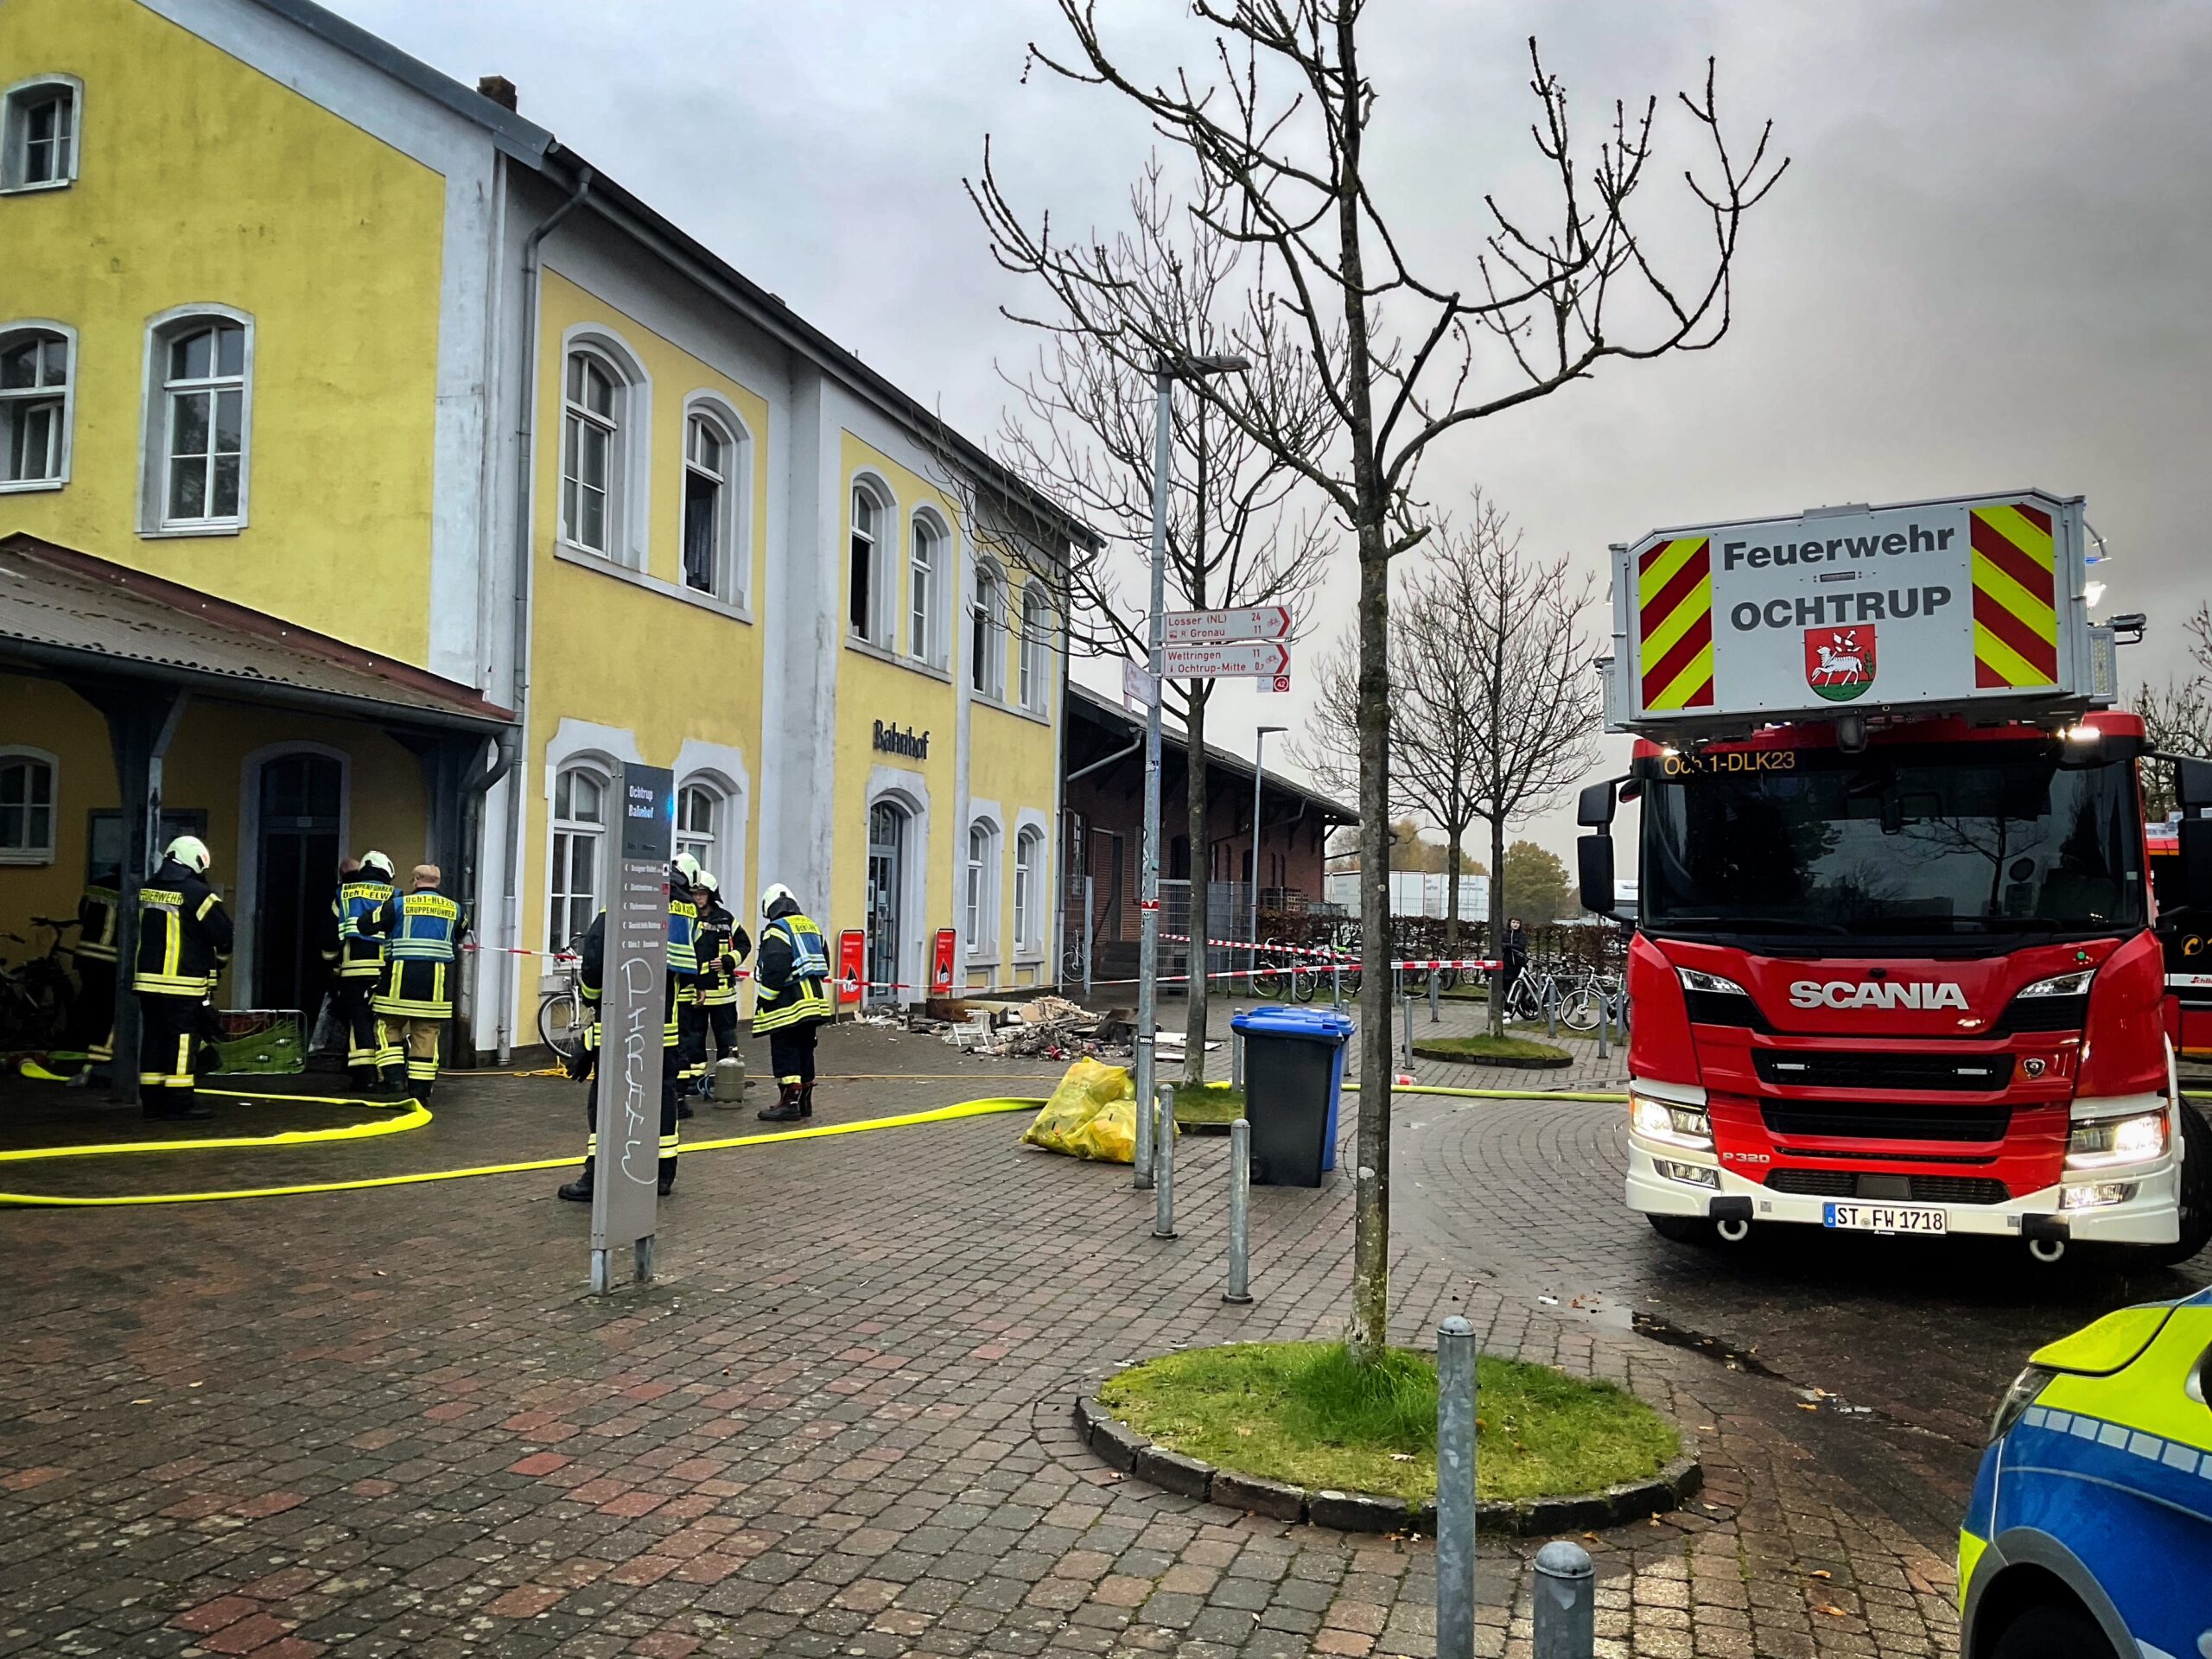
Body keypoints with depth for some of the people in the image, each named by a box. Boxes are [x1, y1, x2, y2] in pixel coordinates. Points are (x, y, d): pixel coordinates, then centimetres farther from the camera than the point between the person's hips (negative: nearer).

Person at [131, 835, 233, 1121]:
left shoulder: (147, 889, 11)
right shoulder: (197, 893, -12)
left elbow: (142, 930, 21)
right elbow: (224, 933, -8)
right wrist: (218, 962, 11)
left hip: (146, 979, 7)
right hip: (182, 983, -7)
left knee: (153, 1036, 12)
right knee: (182, 1039, -4)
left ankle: (152, 1099, 18)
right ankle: (179, 1103, -4)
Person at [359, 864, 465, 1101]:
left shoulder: (399, 904, -2)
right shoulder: (454, 909, 8)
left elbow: (365, 925, 0)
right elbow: (461, 932, 27)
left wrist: (382, 906, 19)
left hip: (402, 977, -2)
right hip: (438, 982, 3)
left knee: (388, 1026, 12)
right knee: (427, 1033, 6)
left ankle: (393, 1074, -1)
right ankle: (421, 1088, 6)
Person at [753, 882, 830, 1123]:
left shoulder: (777, 930, -12)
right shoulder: (811, 927, 15)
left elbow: (775, 970, -20)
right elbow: (824, 964, 19)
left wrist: (764, 1000, -13)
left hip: (789, 1003, -8)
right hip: (814, 1001, 8)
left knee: (784, 1051, -3)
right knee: (804, 1049, 15)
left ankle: (790, 1101, -5)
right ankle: (804, 1100, 21)